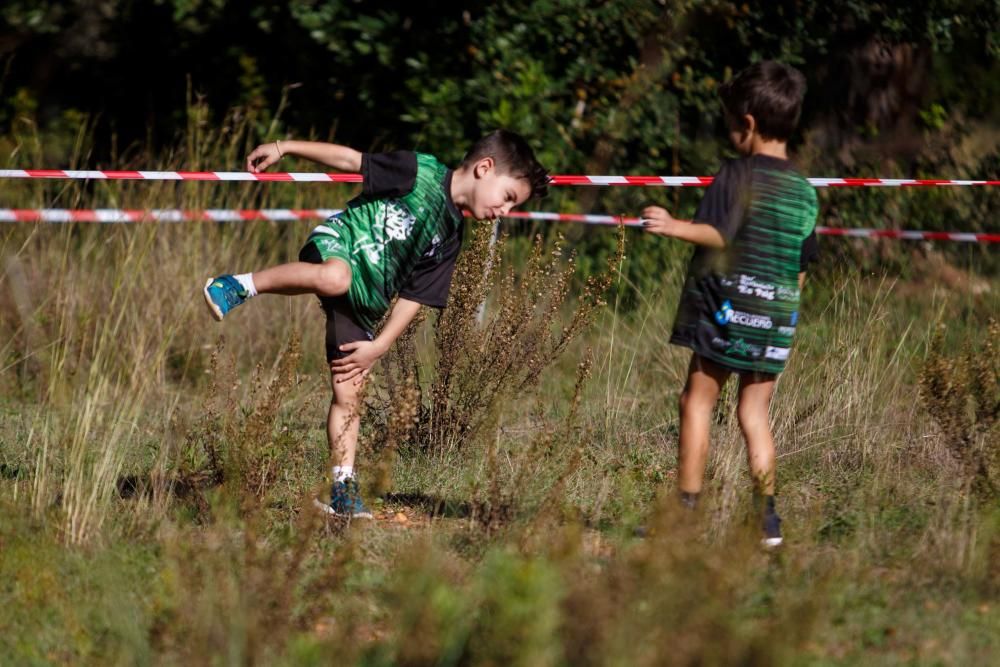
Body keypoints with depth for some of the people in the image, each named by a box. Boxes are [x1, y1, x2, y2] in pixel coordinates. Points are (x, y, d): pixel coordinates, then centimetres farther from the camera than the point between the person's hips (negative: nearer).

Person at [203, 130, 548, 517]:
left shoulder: (450, 237, 15)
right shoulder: (422, 172, -3)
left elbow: (414, 297, 14)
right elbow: (349, 159, -5)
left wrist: (379, 347, 4)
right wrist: (283, 148, -11)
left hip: (364, 307, 6)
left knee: (348, 396, 2)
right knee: (335, 278, -43)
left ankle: (344, 490, 7)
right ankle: (239, 286, -28)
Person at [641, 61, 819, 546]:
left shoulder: (737, 174, -7)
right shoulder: (805, 192, 12)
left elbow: (719, 234, -20)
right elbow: (801, 267, 15)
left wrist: (675, 227, -27)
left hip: (728, 305, -6)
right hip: (777, 318, 6)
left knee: (697, 402, 3)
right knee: (755, 412, 9)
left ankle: (687, 506, 0)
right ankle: (765, 516, 4)